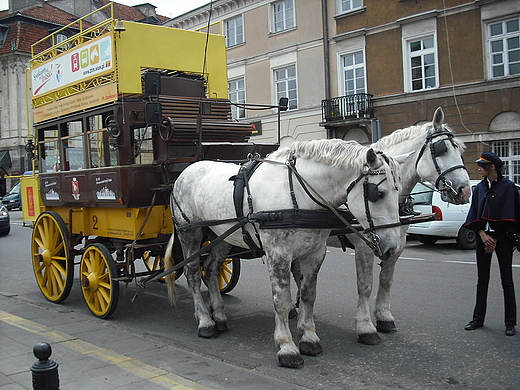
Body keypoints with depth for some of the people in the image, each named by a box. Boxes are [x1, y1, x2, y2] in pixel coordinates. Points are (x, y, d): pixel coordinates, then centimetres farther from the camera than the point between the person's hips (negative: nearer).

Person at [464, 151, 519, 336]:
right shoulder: (480, 188, 8)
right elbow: (474, 215, 8)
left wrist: (495, 240, -11)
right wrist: (483, 234, -7)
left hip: (502, 238, -5)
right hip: (483, 236, 5)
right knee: (482, 281, 10)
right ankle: (478, 318, 18)